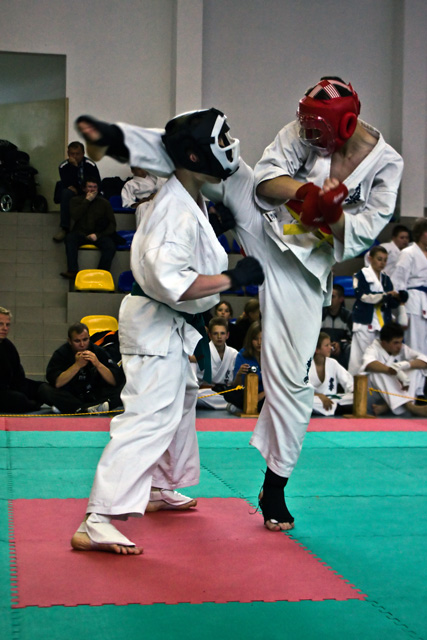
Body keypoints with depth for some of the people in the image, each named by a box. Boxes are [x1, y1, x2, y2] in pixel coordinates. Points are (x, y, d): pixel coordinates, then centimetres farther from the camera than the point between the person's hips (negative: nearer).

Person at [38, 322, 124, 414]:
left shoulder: (99, 352, -4)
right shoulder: (61, 353, -7)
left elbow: (116, 381, -11)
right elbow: (56, 383, -21)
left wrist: (98, 364, -25)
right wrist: (77, 365, -25)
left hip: (95, 397, 0)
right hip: (70, 397, 0)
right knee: (44, 390, -27)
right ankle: (89, 409, -37)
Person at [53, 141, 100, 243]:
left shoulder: (90, 165, -8)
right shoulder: (63, 166, -7)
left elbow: (97, 184, -10)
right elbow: (67, 184, -20)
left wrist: (78, 190, -17)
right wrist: (74, 166, -27)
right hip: (71, 195, 1)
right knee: (66, 192, -32)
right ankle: (64, 228, -36)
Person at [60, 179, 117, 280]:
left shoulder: (104, 203, 9)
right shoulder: (76, 200, 11)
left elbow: (112, 224, 5)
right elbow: (75, 217, -8)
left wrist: (98, 235, -10)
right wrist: (87, 201, -7)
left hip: (99, 235, 0)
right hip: (81, 233, 0)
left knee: (110, 246, -31)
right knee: (70, 237, -32)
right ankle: (72, 271, -35)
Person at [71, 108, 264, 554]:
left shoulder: (190, 201, 8)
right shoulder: (176, 211, -25)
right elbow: (170, 281, -34)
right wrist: (232, 278, -30)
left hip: (173, 328, 11)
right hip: (156, 327, -11)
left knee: (180, 405, 25)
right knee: (149, 418, -18)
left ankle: (161, 490, 43)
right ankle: (96, 523, -22)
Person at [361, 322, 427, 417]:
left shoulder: (403, 349, -1)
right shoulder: (374, 348, -13)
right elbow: (368, 363, -38)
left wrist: (407, 365, -36)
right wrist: (395, 371, -48)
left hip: (400, 391, 4)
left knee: (416, 368, -16)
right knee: (378, 371, -32)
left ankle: (387, 406, -29)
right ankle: (409, 406, -44)